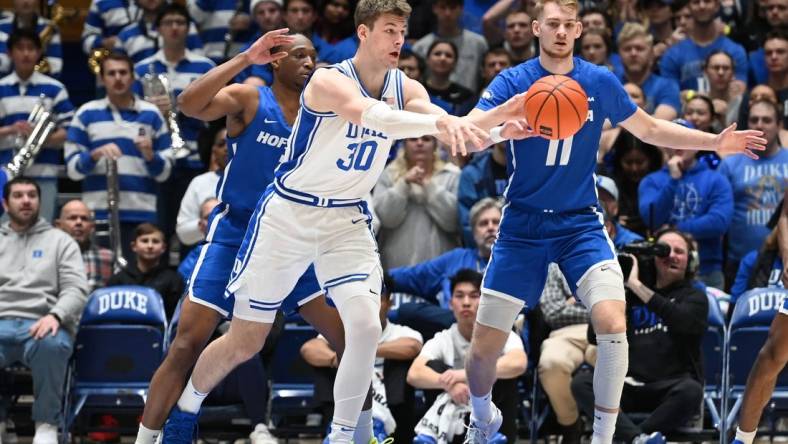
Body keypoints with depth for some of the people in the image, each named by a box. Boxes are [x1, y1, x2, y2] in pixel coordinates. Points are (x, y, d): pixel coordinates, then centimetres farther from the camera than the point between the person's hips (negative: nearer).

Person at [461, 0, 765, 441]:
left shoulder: (601, 82, -1)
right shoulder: (512, 82, -8)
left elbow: (649, 128, 15)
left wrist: (714, 142, 4)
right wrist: (502, 117, -43)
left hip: (580, 223, 1)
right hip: (523, 225, -1)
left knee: (612, 323, -23)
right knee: (484, 348, 0)